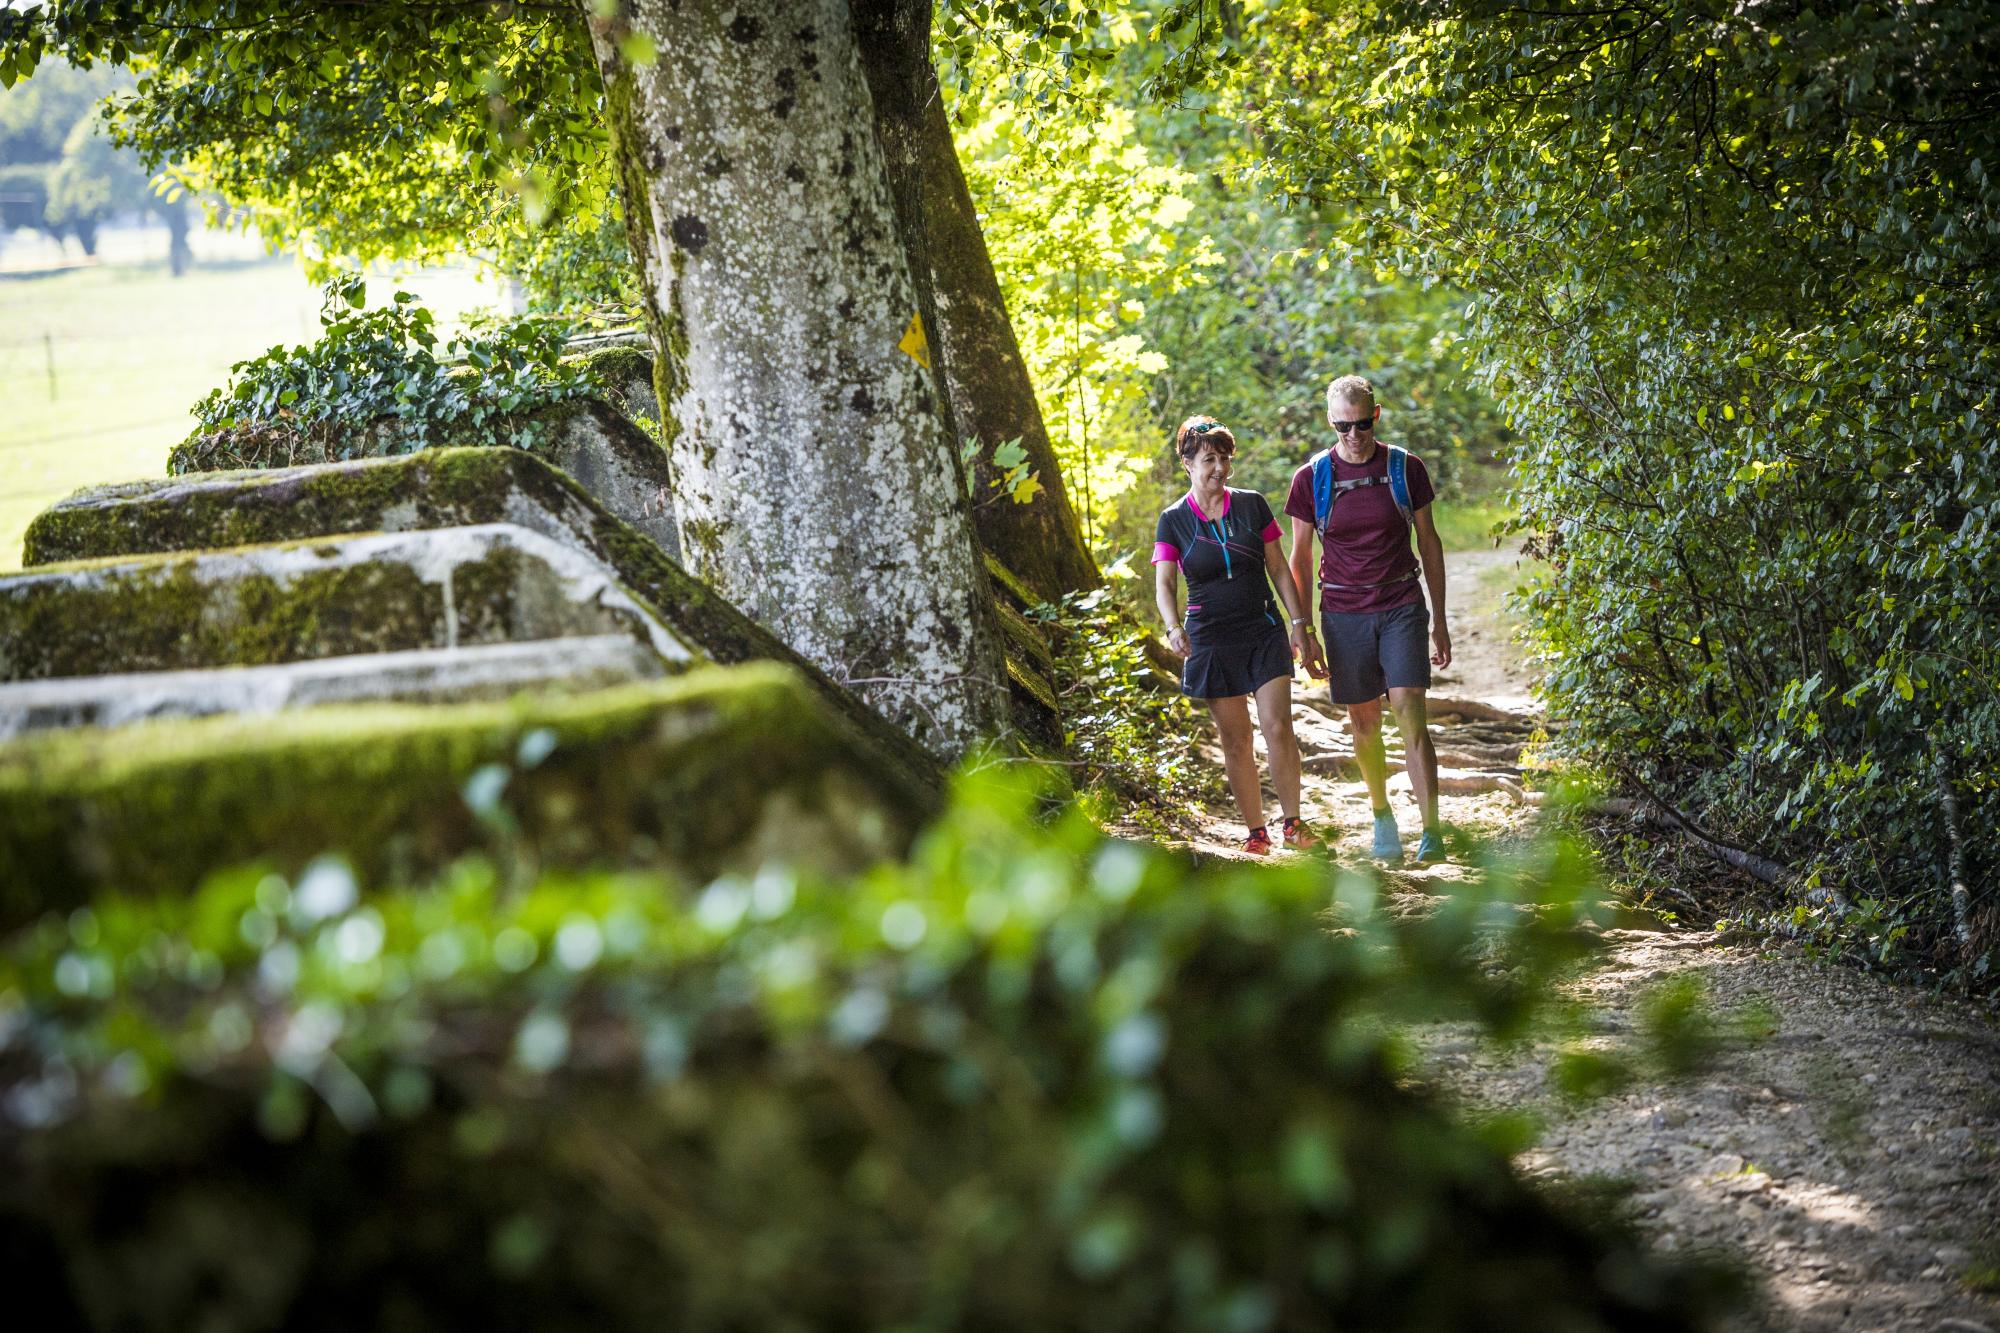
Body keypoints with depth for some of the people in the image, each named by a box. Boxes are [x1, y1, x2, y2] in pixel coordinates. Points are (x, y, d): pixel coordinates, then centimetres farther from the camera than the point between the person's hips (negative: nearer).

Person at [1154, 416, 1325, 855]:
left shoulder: (1252, 506, 3)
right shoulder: (1173, 521, -1)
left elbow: (1279, 568, 7)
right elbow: (1164, 583, -7)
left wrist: (1301, 625, 3)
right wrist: (1174, 627, -26)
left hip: (1264, 632, 0)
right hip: (1212, 640, 0)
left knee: (1278, 728, -11)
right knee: (1235, 740, 3)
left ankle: (1292, 822, -1)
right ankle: (1256, 831, 12)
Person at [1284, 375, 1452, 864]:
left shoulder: (1406, 469, -1)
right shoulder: (1311, 478, -1)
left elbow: (1429, 542, 7)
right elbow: (1300, 558, 7)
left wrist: (1439, 620, 7)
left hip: (1402, 607, -1)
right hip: (1344, 614, 1)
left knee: (1411, 717, -12)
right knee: (1364, 723, 7)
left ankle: (1431, 830, -13)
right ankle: (1382, 815, 28)